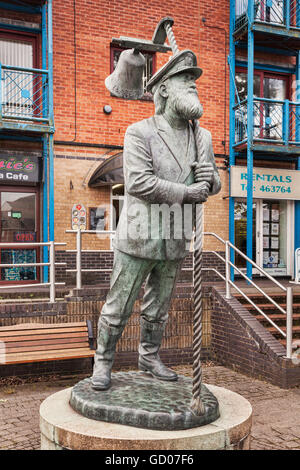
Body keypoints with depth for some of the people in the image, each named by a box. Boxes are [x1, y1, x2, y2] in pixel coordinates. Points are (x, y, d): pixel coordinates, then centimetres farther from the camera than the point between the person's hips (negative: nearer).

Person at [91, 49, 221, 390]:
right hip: (139, 237, -5)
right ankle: (103, 362, 24)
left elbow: (213, 184, 12)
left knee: (158, 307, 18)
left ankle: (149, 358, 36)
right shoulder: (139, 133, -10)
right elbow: (138, 183, -20)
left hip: (175, 240, 5)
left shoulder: (201, 136, 7)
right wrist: (186, 192, -19)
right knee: (118, 306, 6)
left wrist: (210, 177, -12)